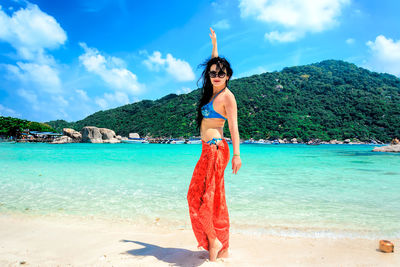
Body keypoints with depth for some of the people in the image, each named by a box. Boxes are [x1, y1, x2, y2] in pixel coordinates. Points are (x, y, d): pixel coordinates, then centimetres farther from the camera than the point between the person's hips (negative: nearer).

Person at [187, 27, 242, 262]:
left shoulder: (227, 96, -7)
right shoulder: (213, 91, 15)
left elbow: (233, 126, -13)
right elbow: (214, 64, 32)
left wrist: (237, 154, -18)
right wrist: (214, 44, 40)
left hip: (215, 148, -9)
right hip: (209, 149, 9)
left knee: (201, 197, -5)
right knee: (215, 199, 11)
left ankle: (214, 241, 10)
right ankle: (223, 249, 21)